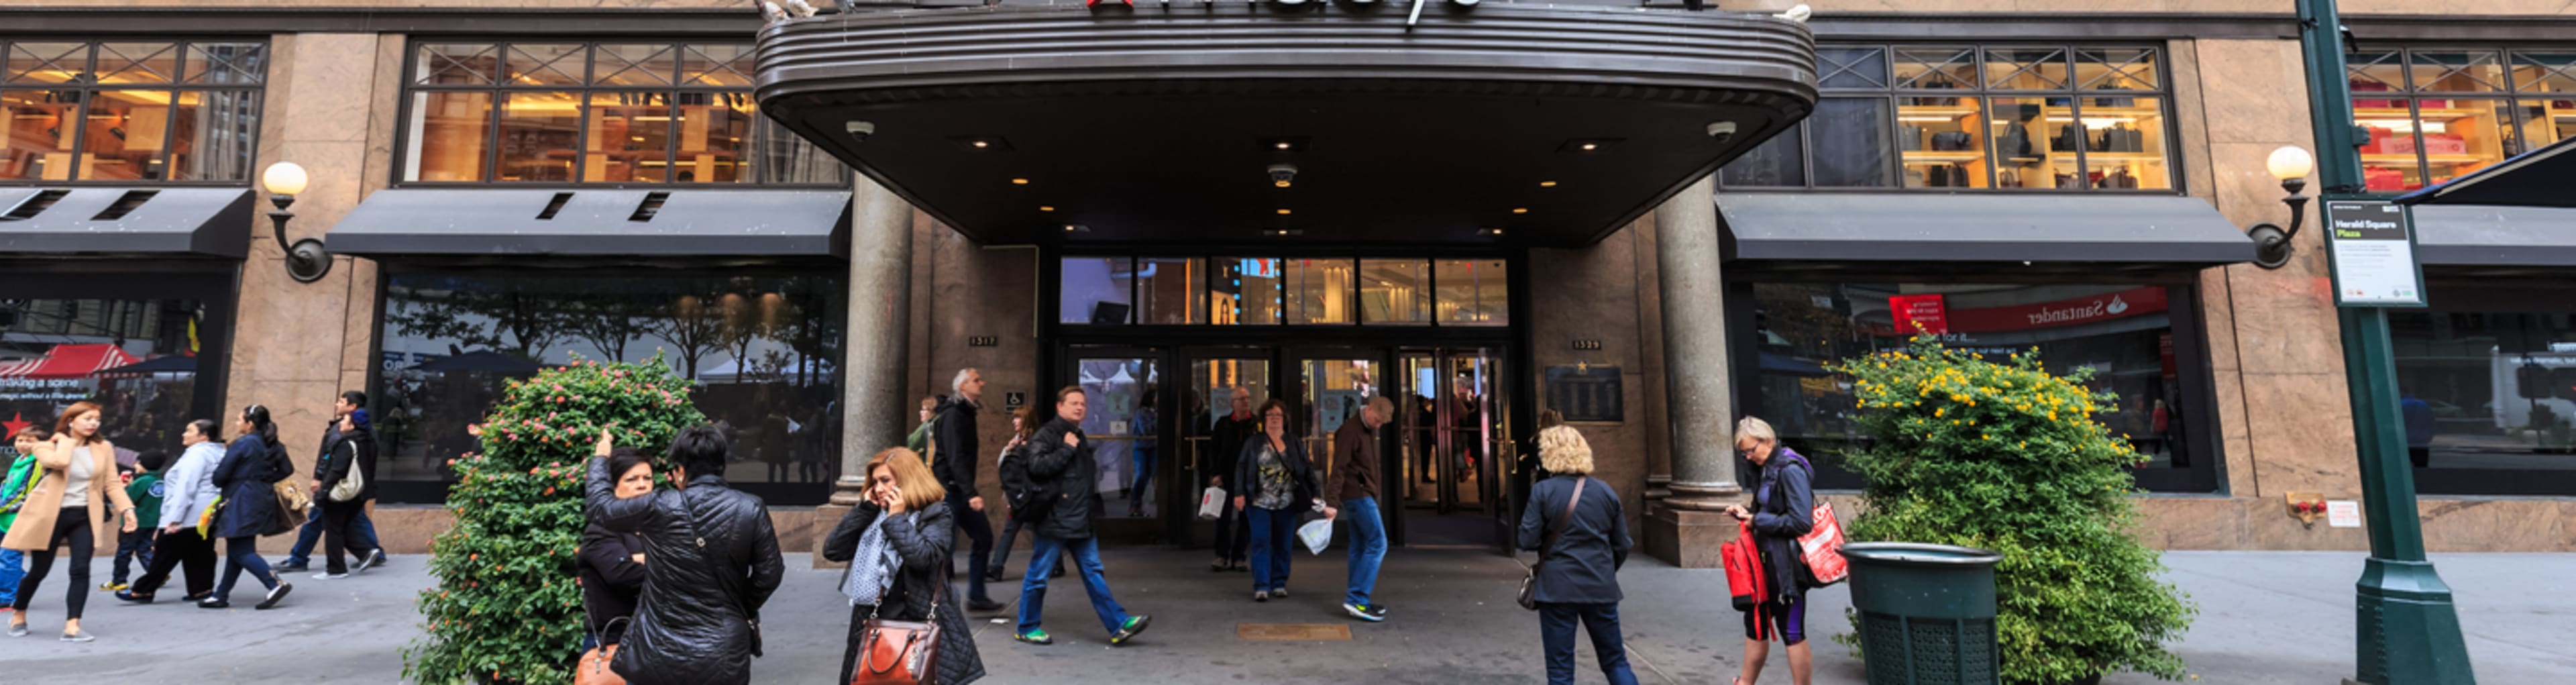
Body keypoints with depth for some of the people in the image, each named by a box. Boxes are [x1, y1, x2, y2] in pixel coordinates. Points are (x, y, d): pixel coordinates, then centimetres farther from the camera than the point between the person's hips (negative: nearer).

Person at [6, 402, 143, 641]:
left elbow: (111, 483, 3)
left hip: (83, 516, 2)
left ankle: (72, 626, -9)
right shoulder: (47, 446, -4)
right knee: (38, 571, 9)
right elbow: (58, 462, -28)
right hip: (51, 516, -1)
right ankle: (18, 615, 36)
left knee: (81, 570, -10)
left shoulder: (103, 448, 4)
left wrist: (127, 508, -8)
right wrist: (66, 439, -10)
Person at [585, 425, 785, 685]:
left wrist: (601, 458, 26)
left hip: (660, 653, 0)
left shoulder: (659, 508, -10)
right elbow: (768, 574, -3)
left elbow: (600, 506, 10)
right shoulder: (752, 509, -9)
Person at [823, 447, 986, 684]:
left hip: (921, 625, -5)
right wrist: (865, 509, 0)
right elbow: (832, 550, 4)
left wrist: (897, 518, -12)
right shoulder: (875, 517, 13)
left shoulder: (935, 514, -4)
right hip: (874, 625, 5)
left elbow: (923, 556, -22)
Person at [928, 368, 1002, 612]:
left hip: (959, 491, 10)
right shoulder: (953, 415, -15)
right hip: (949, 489, -10)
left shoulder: (965, 413, 16)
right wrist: (971, 493, -31)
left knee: (983, 537, 9)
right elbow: (956, 458, -25)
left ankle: (976, 596, 16)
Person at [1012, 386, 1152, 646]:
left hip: (1080, 520, 8)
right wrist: (1067, 449, -18)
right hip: (1054, 519, -8)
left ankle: (1118, 625, 6)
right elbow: (1037, 466, -24)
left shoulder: (1080, 438, 18)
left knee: (1093, 571, 7)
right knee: (1038, 575, 4)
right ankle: (1027, 628, 20)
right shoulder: (1046, 435, -8)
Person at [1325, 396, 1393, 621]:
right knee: (1377, 544, -10)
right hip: (1357, 494, -10)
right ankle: (1356, 598, -10)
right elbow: (1339, 467, -21)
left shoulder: (1369, 431, 15)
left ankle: (1358, 601, 17)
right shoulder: (1350, 430, -15)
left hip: (1364, 495, 10)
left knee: (1360, 547, 11)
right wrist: (1332, 499, -25)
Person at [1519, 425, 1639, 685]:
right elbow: (1622, 546, 7)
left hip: (1557, 588, -3)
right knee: (1616, 661, 17)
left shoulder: (1542, 491, -10)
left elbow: (1528, 541, -11)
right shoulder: (1606, 492, 2)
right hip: (1601, 590, 3)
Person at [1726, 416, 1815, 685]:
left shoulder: (1790, 470, -18)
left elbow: (1801, 521, -24)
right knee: (1756, 622, 18)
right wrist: (1746, 513, 3)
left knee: (1791, 632, 3)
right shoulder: (1767, 469, 9)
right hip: (1768, 562, 9)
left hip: (1787, 566, -9)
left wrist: (1757, 520, -16)